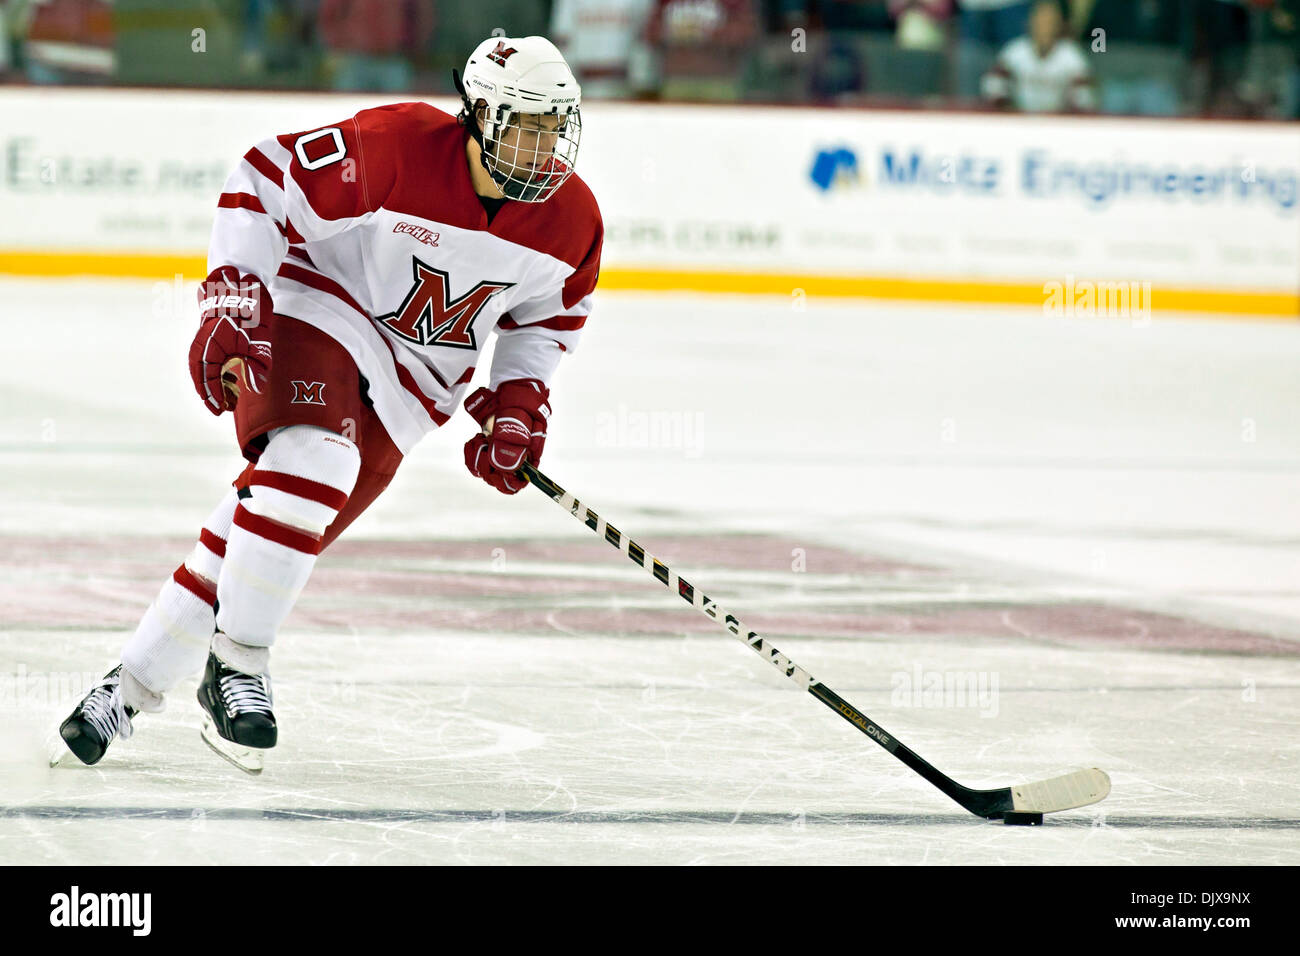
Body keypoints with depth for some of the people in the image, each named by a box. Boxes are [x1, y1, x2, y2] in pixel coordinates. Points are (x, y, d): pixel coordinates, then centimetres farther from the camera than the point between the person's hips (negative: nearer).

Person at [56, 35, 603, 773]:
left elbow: (553, 312, 14)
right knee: (312, 459, -33)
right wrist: (233, 305, -24)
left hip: (411, 382, 5)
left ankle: (133, 688, 4)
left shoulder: (571, 220, -6)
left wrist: (520, 397, 1)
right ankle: (235, 665, -21)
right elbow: (265, 183, -18)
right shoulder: (396, 147, -24)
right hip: (321, 313, -5)